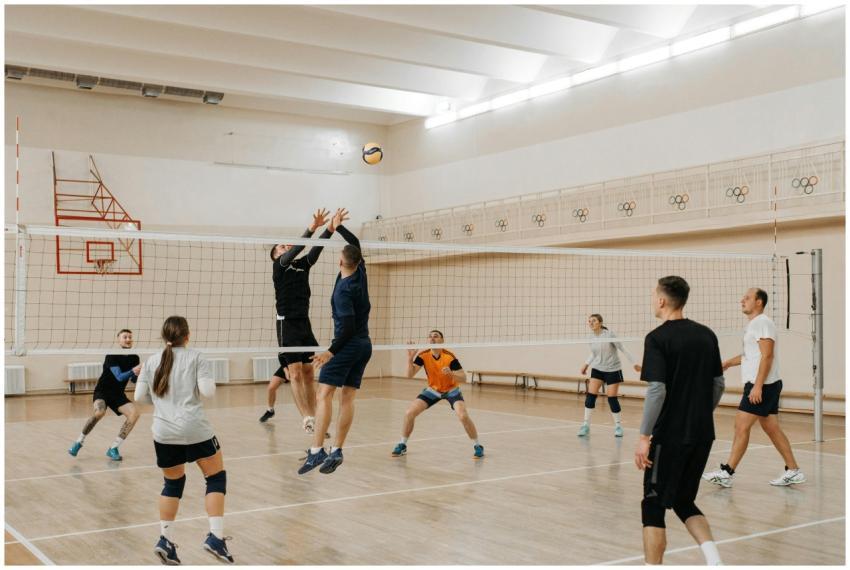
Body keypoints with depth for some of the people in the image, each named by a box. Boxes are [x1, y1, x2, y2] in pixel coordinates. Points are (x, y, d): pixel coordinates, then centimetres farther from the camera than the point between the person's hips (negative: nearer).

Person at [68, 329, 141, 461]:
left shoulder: (134, 358, 0)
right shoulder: (112, 356, -16)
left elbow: (133, 380, 8)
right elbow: (119, 377, -25)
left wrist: (138, 373, -14)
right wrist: (133, 371, -42)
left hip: (118, 394, 5)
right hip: (102, 391, -5)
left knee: (134, 413, -19)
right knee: (99, 412, -34)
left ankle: (113, 448, -8)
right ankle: (79, 442, -10)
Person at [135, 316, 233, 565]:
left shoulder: (152, 361, 11)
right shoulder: (195, 357, 2)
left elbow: (140, 396, 11)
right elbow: (208, 391, -7)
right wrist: (207, 380, 15)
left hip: (163, 433, 4)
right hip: (195, 429, -4)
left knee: (173, 482, 21)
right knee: (216, 477, 11)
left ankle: (165, 540, 14)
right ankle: (216, 537, 0)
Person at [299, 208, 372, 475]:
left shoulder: (343, 289, -16)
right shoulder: (360, 274, 5)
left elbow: (347, 325, -21)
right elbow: (356, 244, 22)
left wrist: (331, 351, -19)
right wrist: (338, 227, 23)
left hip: (348, 345, -8)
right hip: (365, 345, 8)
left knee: (324, 393, -10)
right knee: (348, 397, 5)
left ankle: (316, 450, -18)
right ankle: (336, 451, 3)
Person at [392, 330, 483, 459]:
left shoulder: (449, 357, -26)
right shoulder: (423, 355, -17)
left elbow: (464, 378, -24)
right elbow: (410, 375, -21)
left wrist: (451, 373, -43)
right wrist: (410, 358, -36)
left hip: (451, 390, -3)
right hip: (433, 390, 3)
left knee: (463, 416, -26)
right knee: (409, 413, -10)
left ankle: (477, 446, -4)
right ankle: (402, 445, 12)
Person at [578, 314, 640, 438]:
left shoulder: (609, 334, -18)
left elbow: (622, 349, -13)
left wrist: (634, 363, -12)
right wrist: (586, 364, 11)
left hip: (613, 370, -4)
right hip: (597, 369, 4)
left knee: (612, 398, -3)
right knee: (590, 395, -6)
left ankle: (618, 425, 16)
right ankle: (586, 425, 4)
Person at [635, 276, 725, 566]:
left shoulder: (657, 338, -13)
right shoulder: (707, 335, 7)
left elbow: (657, 390, -20)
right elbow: (719, 384, 12)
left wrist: (644, 436, -16)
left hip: (670, 435, -6)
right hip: (703, 434, 7)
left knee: (653, 506, 6)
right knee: (684, 501, 19)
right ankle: (714, 559, 5)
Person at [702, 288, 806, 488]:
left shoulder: (762, 323, -13)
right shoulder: (754, 324, 18)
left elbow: (767, 355, -21)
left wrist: (757, 386, -25)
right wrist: (729, 363, 17)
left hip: (762, 386, -10)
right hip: (763, 386, 10)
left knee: (741, 426, -8)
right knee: (772, 428, 12)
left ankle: (726, 473, -6)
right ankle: (793, 471, 16)